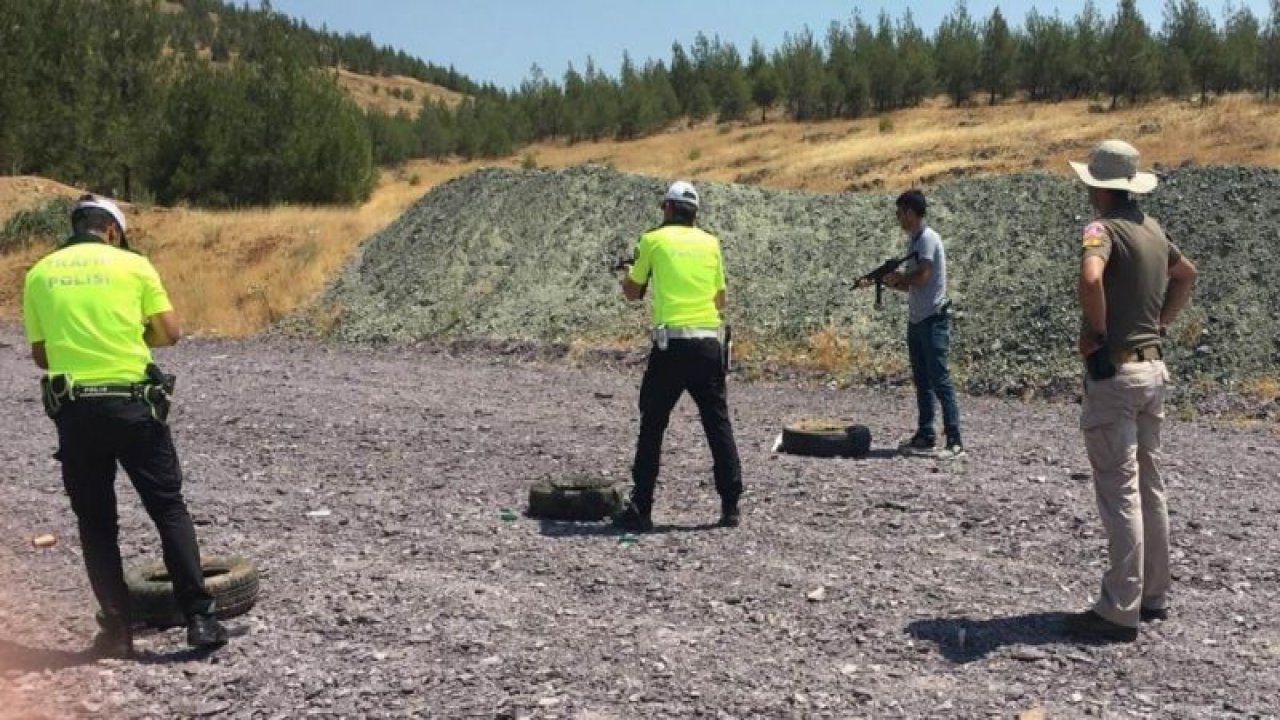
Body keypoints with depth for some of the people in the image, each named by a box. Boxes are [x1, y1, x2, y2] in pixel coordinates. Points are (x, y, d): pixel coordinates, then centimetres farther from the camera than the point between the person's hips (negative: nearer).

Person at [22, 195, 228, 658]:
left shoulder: (38, 274, 7)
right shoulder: (133, 264, 0)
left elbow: (40, 354, 10)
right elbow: (170, 332, 0)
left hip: (74, 410, 2)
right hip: (132, 404, -2)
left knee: (96, 524, 12)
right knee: (169, 510, 8)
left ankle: (117, 631, 13)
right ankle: (198, 617, 4)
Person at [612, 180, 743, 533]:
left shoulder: (654, 239, 2)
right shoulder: (710, 242, 10)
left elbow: (632, 292, 13)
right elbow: (720, 300, 15)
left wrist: (627, 276, 33)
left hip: (671, 342, -3)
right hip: (708, 342, 3)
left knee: (652, 427, 6)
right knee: (719, 425, 10)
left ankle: (641, 510, 8)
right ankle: (731, 507, 10)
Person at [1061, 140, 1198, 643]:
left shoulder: (1105, 228, -14)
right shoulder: (1152, 227, 12)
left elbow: (1090, 277, -35)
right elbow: (1187, 274, 29)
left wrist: (1096, 331, -20)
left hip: (1115, 371, -9)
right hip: (1153, 366, 9)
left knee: (1119, 491, -5)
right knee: (1149, 485, 15)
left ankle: (1120, 611, 0)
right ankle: (1153, 595, 26)